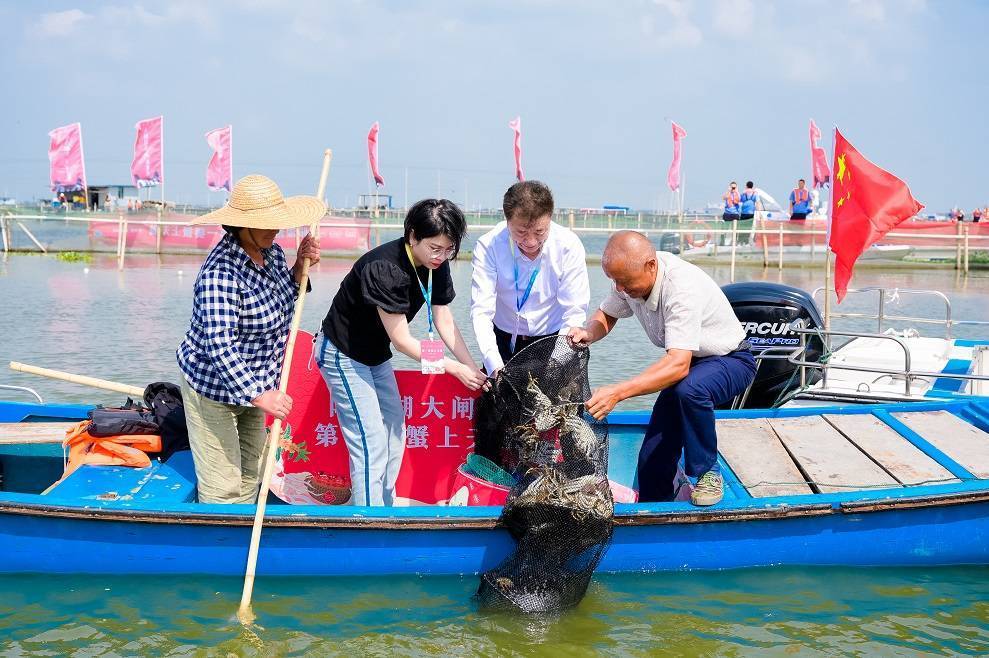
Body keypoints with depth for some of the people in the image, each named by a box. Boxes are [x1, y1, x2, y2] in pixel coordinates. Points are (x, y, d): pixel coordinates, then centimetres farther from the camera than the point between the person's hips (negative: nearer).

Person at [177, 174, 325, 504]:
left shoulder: (272, 252, -2)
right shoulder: (221, 273, -29)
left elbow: (283, 303, 15)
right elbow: (219, 346, -33)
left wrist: (300, 266, -3)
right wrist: (259, 395, -36)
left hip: (251, 384, 9)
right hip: (213, 389, -9)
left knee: (251, 476, 18)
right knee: (222, 490, -4)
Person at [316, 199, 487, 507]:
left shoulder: (435, 265, -9)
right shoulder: (384, 269, -33)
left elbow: (444, 322, -4)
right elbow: (402, 341, -29)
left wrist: (473, 368, -14)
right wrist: (454, 368, -26)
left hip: (376, 354, 9)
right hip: (343, 355, -9)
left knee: (394, 434, 12)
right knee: (370, 442, -11)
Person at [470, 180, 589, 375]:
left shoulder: (569, 246, -18)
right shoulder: (488, 247, -20)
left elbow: (574, 313, -18)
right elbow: (481, 311, -24)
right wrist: (495, 367, -37)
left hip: (553, 339, 0)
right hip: (504, 341, 0)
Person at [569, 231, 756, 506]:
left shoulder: (682, 287, -35)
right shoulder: (631, 274, -11)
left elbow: (678, 365, -42)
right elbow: (606, 314, 8)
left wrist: (618, 392, -50)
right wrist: (589, 333, -16)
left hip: (730, 361, -7)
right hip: (686, 362, 7)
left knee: (690, 389, -40)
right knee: (652, 459, -3)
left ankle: (707, 473, -18)